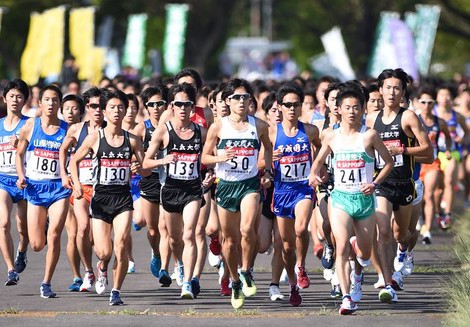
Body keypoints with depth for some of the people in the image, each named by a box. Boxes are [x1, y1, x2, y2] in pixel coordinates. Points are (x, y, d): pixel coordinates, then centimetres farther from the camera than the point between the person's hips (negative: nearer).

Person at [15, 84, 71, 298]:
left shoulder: (67, 130, -2)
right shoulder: (30, 127, 1)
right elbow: (19, 153, 14)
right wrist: (21, 176, -1)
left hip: (58, 187, -1)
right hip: (35, 187, 1)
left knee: (54, 236, -14)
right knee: (37, 245, 1)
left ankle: (46, 283, -1)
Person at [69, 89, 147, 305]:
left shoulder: (132, 140, 3)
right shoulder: (95, 138, 0)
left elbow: (146, 171, 6)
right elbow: (74, 160, 11)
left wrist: (139, 168, -17)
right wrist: (76, 183, -3)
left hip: (123, 198, 0)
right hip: (100, 198, 0)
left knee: (120, 245, -14)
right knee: (104, 251, -6)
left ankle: (116, 292, 1)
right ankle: (103, 268, 32)